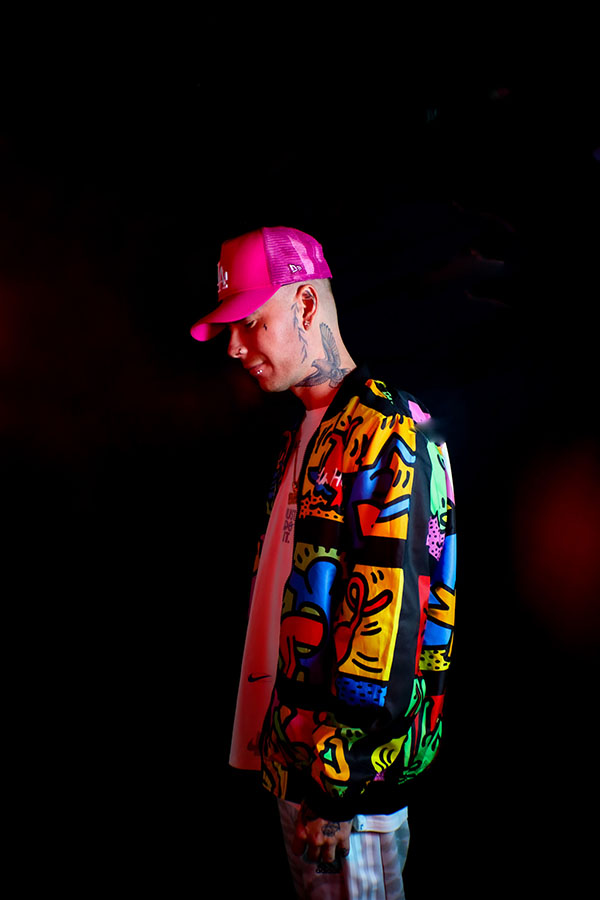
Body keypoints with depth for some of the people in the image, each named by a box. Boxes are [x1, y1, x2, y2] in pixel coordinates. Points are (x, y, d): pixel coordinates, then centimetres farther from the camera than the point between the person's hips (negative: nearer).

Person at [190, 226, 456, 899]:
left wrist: (342, 781, -19)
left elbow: (389, 618, -22)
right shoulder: (302, 439, 13)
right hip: (292, 752, 9)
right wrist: (282, 749, 16)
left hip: (348, 770, -8)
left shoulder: (388, 433, -17)